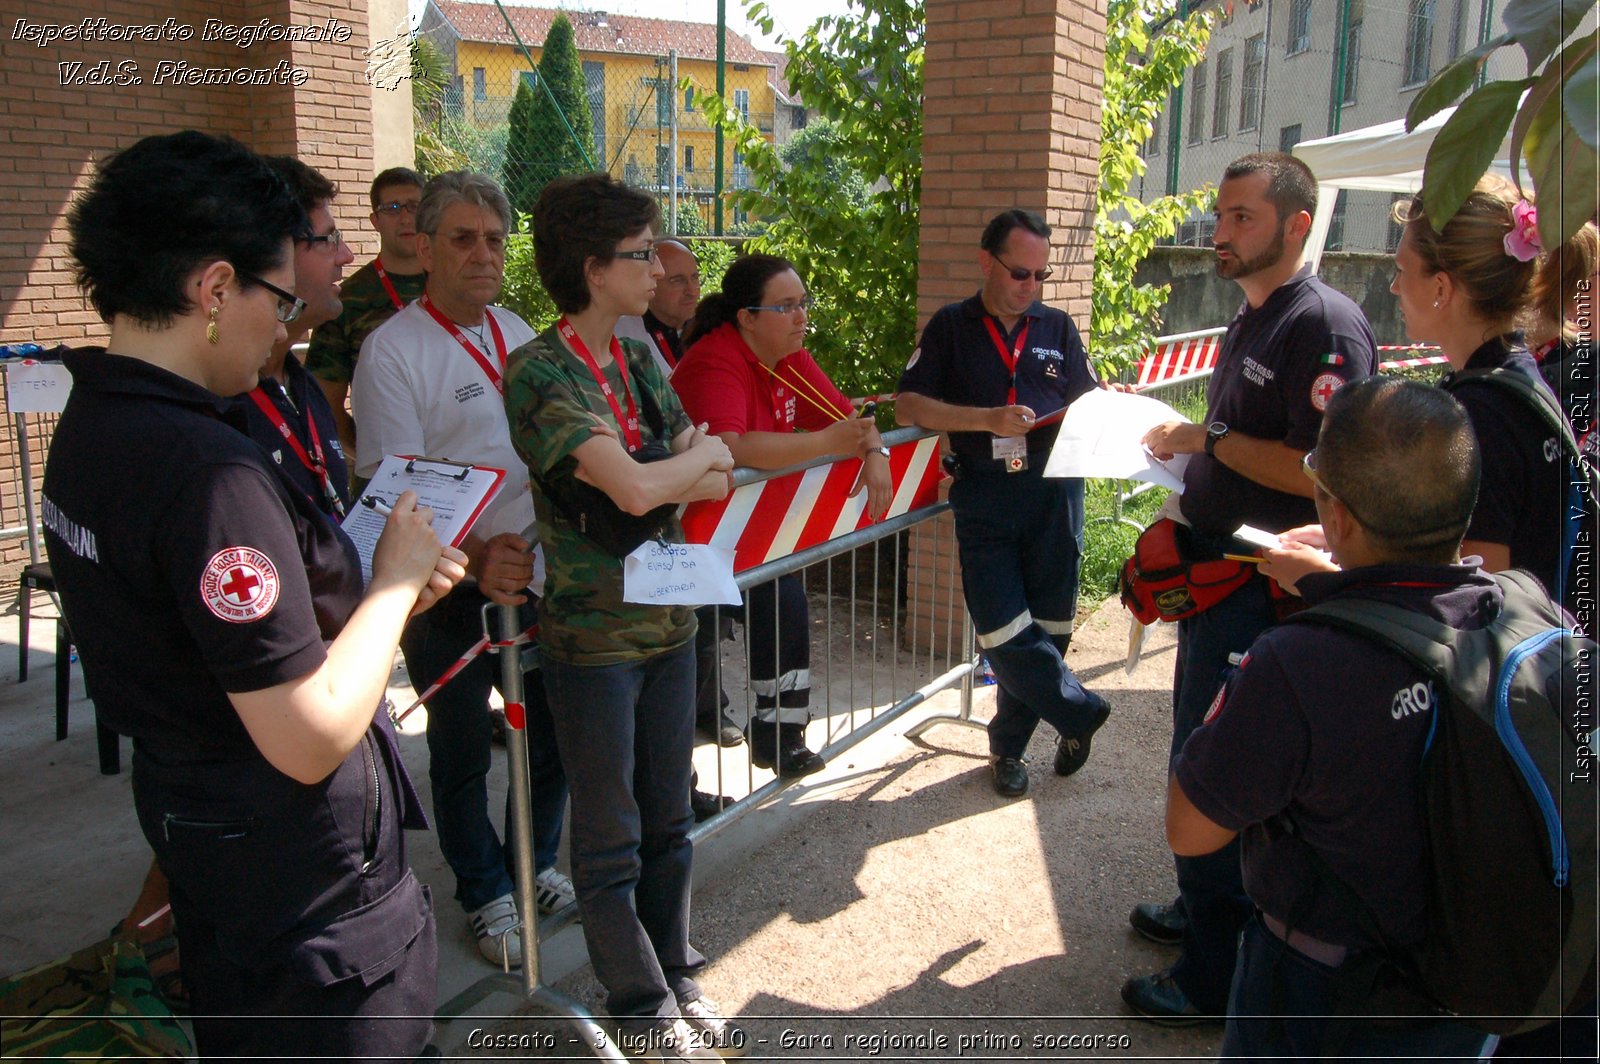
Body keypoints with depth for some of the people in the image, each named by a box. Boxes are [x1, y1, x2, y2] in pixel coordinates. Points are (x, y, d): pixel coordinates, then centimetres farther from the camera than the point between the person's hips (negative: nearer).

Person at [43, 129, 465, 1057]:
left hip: (188, 807, 9)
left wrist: (382, 591, 2)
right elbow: (312, 738, -29)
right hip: (303, 867, -9)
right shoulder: (208, 471, -30)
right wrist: (394, 579, -15)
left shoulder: (90, 425, 2)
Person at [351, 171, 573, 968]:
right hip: (449, 593, -6)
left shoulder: (517, 334, 8)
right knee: (462, 751, 11)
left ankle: (533, 862, 39)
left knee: (556, 729, 16)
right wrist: (475, 557, -34)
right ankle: (486, 894, 31)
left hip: (535, 574, 6)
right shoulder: (393, 349, -13)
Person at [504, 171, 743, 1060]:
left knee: (669, 820, 18)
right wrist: (699, 455, -7)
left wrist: (655, 472, -18)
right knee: (613, 840, 10)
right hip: (593, 636, -6)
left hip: (668, 620, 7)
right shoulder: (539, 370, -17)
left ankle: (676, 976, 36)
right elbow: (636, 492, -26)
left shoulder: (639, 354, 6)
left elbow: (718, 481, 1)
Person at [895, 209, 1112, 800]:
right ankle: (1080, 711, 16)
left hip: (1054, 491, 2)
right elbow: (907, 407, -3)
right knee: (1004, 632, -7)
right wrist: (987, 419, -14)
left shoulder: (1057, 328, 15)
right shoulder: (950, 328, 7)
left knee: (1048, 628, 5)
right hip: (984, 499, -2)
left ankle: (1009, 745, 23)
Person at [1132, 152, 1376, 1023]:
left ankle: (1217, 976, 13)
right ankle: (1206, 907, 40)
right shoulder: (1250, 322, 14)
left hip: (1261, 591, -10)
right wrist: (1184, 447, 11)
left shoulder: (1325, 324, -17)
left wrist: (1211, 438, -20)